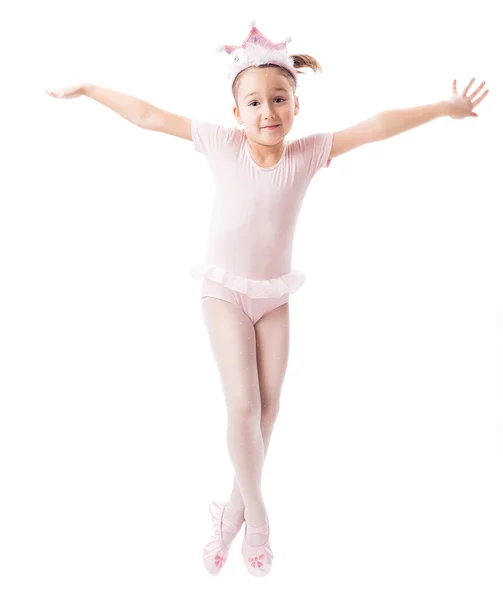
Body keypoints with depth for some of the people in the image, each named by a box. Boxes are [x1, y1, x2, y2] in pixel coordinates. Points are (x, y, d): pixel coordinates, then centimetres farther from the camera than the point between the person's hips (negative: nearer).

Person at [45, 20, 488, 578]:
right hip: (224, 291, -2)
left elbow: (377, 126, -10)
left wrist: (446, 107, -6)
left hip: (274, 294, 3)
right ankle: (256, 523, 7)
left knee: (269, 404, 2)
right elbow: (150, 116, -6)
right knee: (243, 405, -10)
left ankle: (234, 511, 21)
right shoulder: (222, 144, -13)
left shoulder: (307, 153, -10)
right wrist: (87, 88, 1)